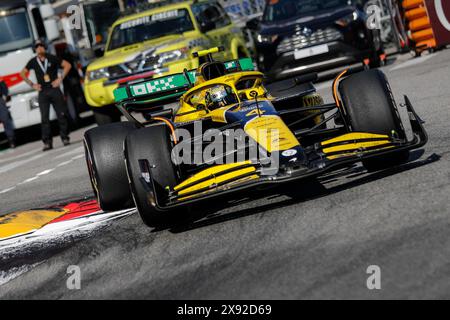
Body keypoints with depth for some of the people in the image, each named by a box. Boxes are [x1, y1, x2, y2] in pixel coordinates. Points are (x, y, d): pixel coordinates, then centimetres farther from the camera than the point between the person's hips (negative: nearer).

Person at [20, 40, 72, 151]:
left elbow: (67, 65, 5)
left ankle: (65, 138, 9)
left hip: (54, 89, -1)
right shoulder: (33, 62, 6)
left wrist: (60, 79, -2)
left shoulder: (52, 58, 1)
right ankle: (47, 142, -3)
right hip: (42, 92, 1)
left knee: (61, 115, -1)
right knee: (45, 118, -4)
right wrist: (32, 84, 8)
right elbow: (22, 73, 18)